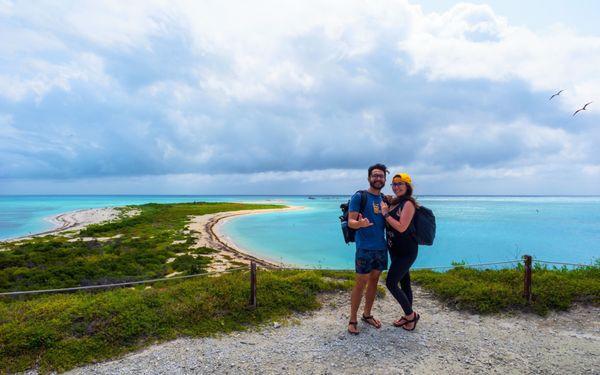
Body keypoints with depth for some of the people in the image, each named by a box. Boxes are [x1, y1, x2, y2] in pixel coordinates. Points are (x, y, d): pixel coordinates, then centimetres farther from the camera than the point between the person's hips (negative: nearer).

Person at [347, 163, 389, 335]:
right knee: (361, 283, -1)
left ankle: (367, 314, 29)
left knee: (374, 280, 14)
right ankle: (352, 319, 11)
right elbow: (350, 222, -13)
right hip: (365, 248, -6)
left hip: (381, 247, 6)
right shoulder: (359, 197, -7)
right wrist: (360, 223, -34)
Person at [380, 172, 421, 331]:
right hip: (395, 249, 8)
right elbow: (387, 223, 17)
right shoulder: (394, 202, 9)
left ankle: (411, 315, 8)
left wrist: (386, 214, -17)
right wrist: (383, 210, 3)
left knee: (391, 282, -7)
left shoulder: (408, 204, -15)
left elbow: (401, 227, -23)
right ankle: (409, 316, 28)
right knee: (404, 282, 16)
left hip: (406, 251, -8)